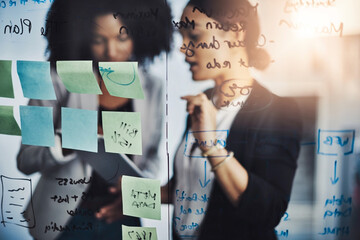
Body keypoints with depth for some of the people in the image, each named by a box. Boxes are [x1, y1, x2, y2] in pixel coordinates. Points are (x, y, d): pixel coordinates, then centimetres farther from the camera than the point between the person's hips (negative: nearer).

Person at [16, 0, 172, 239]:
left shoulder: (151, 87, -3)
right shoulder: (60, 81, -11)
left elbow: (152, 154, 7)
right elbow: (25, 160, -10)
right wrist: (67, 144, -27)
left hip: (122, 218, 2)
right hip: (65, 220, -2)